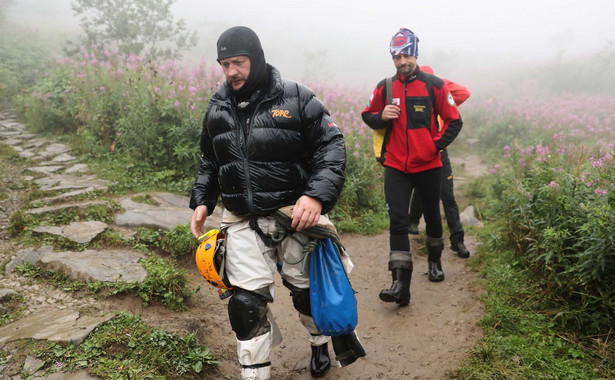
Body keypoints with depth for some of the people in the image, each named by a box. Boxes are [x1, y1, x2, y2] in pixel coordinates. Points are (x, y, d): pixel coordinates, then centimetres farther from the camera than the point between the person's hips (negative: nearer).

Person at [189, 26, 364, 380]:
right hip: (243, 221, 3)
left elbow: (331, 147, -11)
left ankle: (321, 341, 48)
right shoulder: (218, 108, 7)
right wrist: (202, 201, 8)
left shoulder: (296, 97, -9)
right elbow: (210, 161, 19)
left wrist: (317, 195, -25)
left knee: (306, 288, 17)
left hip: (294, 214, -2)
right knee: (246, 303, -3)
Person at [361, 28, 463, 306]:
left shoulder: (434, 85, -4)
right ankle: (400, 283, -8)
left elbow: (454, 121, 2)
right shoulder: (385, 87, 2)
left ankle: (434, 260, 42)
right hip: (396, 167, 1)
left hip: (428, 166, 0)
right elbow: (367, 116, 12)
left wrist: (437, 145, -11)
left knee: (432, 216, 16)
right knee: (397, 221, -8)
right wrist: (381, 116, -9)